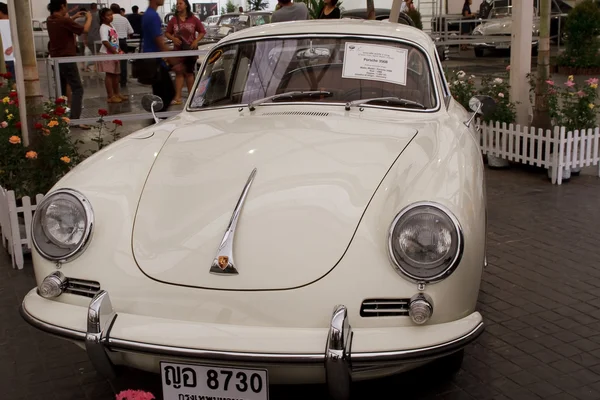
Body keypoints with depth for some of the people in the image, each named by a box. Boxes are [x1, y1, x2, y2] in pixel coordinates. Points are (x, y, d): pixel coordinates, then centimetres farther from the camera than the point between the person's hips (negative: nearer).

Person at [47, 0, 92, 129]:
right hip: (67, 59, -8)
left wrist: (73, 18, 26)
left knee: (61, 90, 16)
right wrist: (89, 18, 6)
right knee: (77, 89, -8)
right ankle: (74, 119, -17)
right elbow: (85, 30, -11)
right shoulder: (64, 21, -19)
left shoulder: (50, 20, 5)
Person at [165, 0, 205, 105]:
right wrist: (173, 38, -13)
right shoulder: (173, 20, 2)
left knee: (189, 73, 12)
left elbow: (202, 32, 3)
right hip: (178, 50, 0)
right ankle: (177, 97, -11)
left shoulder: (194, 19, 0)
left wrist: (196, 41, -11)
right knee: (179, 72, -7)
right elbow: (167, 33, 6)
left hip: (191, 49, 0)